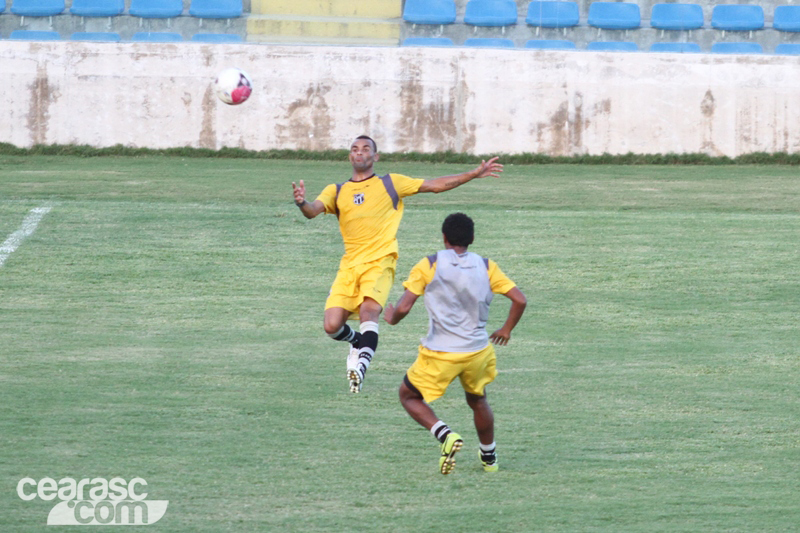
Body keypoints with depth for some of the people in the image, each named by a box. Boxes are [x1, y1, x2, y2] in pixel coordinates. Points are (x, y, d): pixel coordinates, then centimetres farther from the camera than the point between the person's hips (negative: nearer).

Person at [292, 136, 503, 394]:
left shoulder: (390, 184, 13)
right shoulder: (336, 191, 17)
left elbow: (435, 185, 15)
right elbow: (313, 210, 0)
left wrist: (475, 173, 11)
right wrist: (302, 203, -24)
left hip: (379, 262, -3)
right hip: (349, 265, 3)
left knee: (369, 309, -30)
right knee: (331, 325, -9)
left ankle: (361, 364, -37)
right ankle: (359, 341, 23)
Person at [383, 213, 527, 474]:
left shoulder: (428, 266, -7)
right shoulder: (486, 267, 1)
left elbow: (403, 307, -13)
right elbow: (519, 300, 0)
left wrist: (391, 317, 11)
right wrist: (506, 330, 17)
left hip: (439, 354, -3)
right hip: (477, 352, 3)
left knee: (409, 395, 17)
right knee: (477, 401, 30)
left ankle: (445, 434, -6)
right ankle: (489, 457, 39)